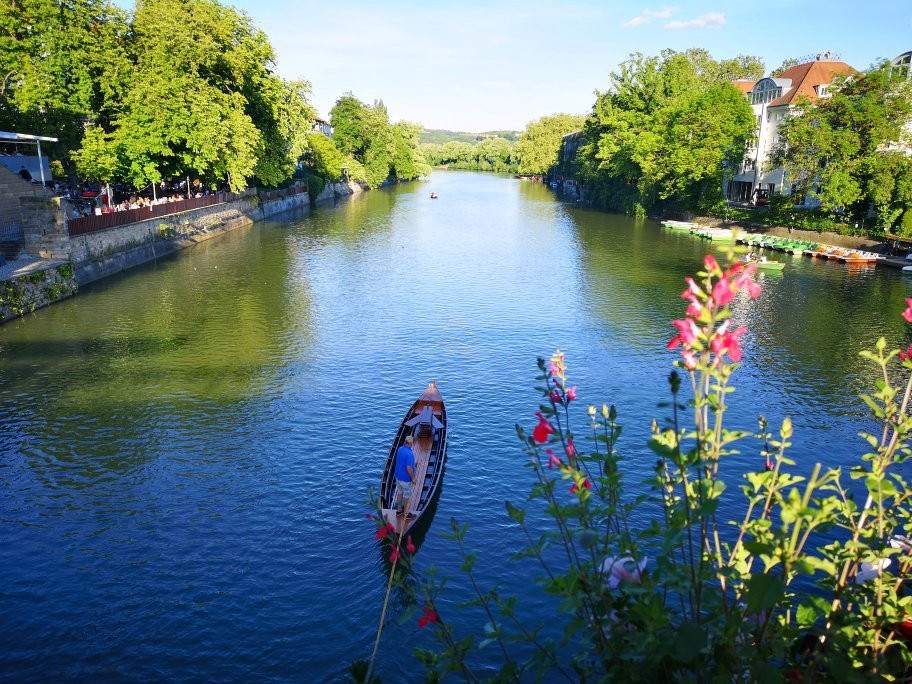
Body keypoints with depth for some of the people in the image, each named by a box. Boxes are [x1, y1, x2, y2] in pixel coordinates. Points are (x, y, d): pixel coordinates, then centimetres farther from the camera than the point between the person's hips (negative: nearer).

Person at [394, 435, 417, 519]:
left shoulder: (399, 449, -4)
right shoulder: (409, 454, -30)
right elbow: (409, 468, -31)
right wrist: (413, 478, -17)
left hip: (398, 476, 8)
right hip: (406, 479, -8)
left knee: (399, 493, 23)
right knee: (407, 496, 10)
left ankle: (399, 510, 38)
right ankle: (406, 513, 24)